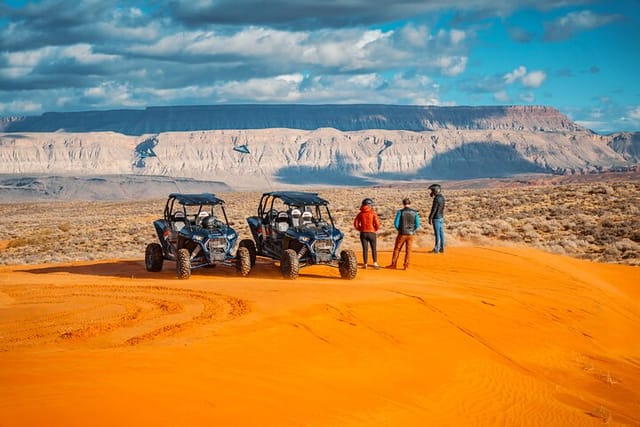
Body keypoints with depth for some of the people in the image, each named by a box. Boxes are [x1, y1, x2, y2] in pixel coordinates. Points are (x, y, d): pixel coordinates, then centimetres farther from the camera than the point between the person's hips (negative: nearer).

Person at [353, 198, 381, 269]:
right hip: (372, 233, -2)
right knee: (373, 249, 7)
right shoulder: (373, 213, -5)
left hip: (363, 233, 2)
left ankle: (365, 264, 5)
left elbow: (356, 224, 1)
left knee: (365, 249, 6)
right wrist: (375, 229, 8)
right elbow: (377, 223, -11)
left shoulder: (360, 214, 2)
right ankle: (375, 263, -4)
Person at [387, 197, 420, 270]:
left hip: (402, 234, -2)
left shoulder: (400, 212, -9)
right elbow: (417, 225, -1)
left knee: (397, 249, 10)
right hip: (411, 234, 2)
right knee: (408, 250, 9)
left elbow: (396, 223, -9)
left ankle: (394, 264, 14)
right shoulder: (414, 212, -1)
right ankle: (406, 265, 7)